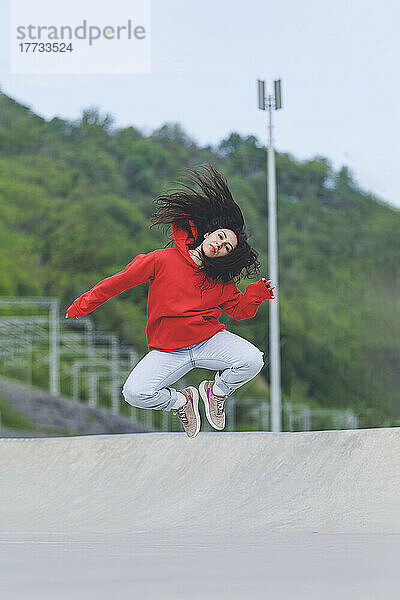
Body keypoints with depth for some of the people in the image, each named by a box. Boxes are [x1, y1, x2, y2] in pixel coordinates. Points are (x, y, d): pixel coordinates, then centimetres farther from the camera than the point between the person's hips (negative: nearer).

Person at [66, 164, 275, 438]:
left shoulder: (222, 282, 2)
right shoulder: (164, 260, -8)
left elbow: (239, 310, 11)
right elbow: (121, 280, -1)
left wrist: (257, 294, -10)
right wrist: (83, 305, 4)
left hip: (209, 340, 2)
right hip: (167, 351, -2)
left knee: (252, 360, -27)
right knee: (135, 393, -26)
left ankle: (216, 391, 7)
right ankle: (180, 401, 8)